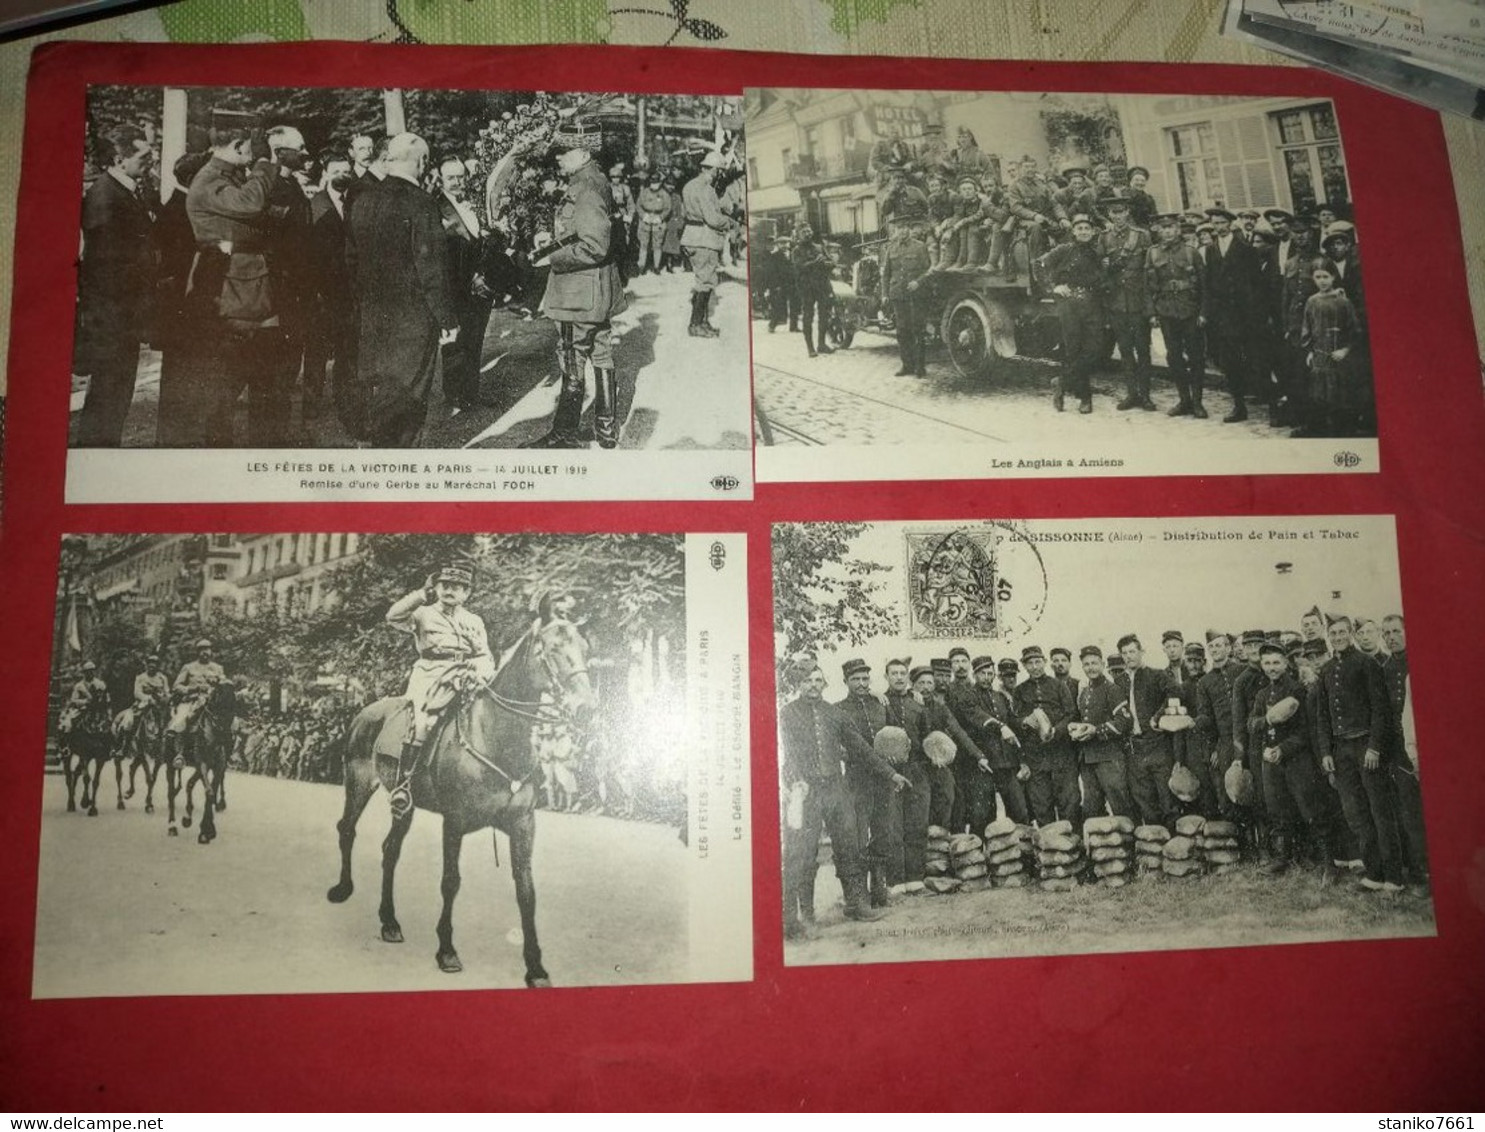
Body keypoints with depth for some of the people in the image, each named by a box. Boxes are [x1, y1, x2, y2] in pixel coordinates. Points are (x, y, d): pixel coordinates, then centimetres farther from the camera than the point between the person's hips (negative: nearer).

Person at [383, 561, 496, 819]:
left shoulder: (474, 621, 23)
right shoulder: (424, 613, 14)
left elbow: (485, 656, 18)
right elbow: (394, 617, -3)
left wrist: (482, 671, -6)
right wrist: (422, 594, -9)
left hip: (465, 678, 4)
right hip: (431, 675, -4)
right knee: (423, 720, -28)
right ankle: (402, 783, -26)